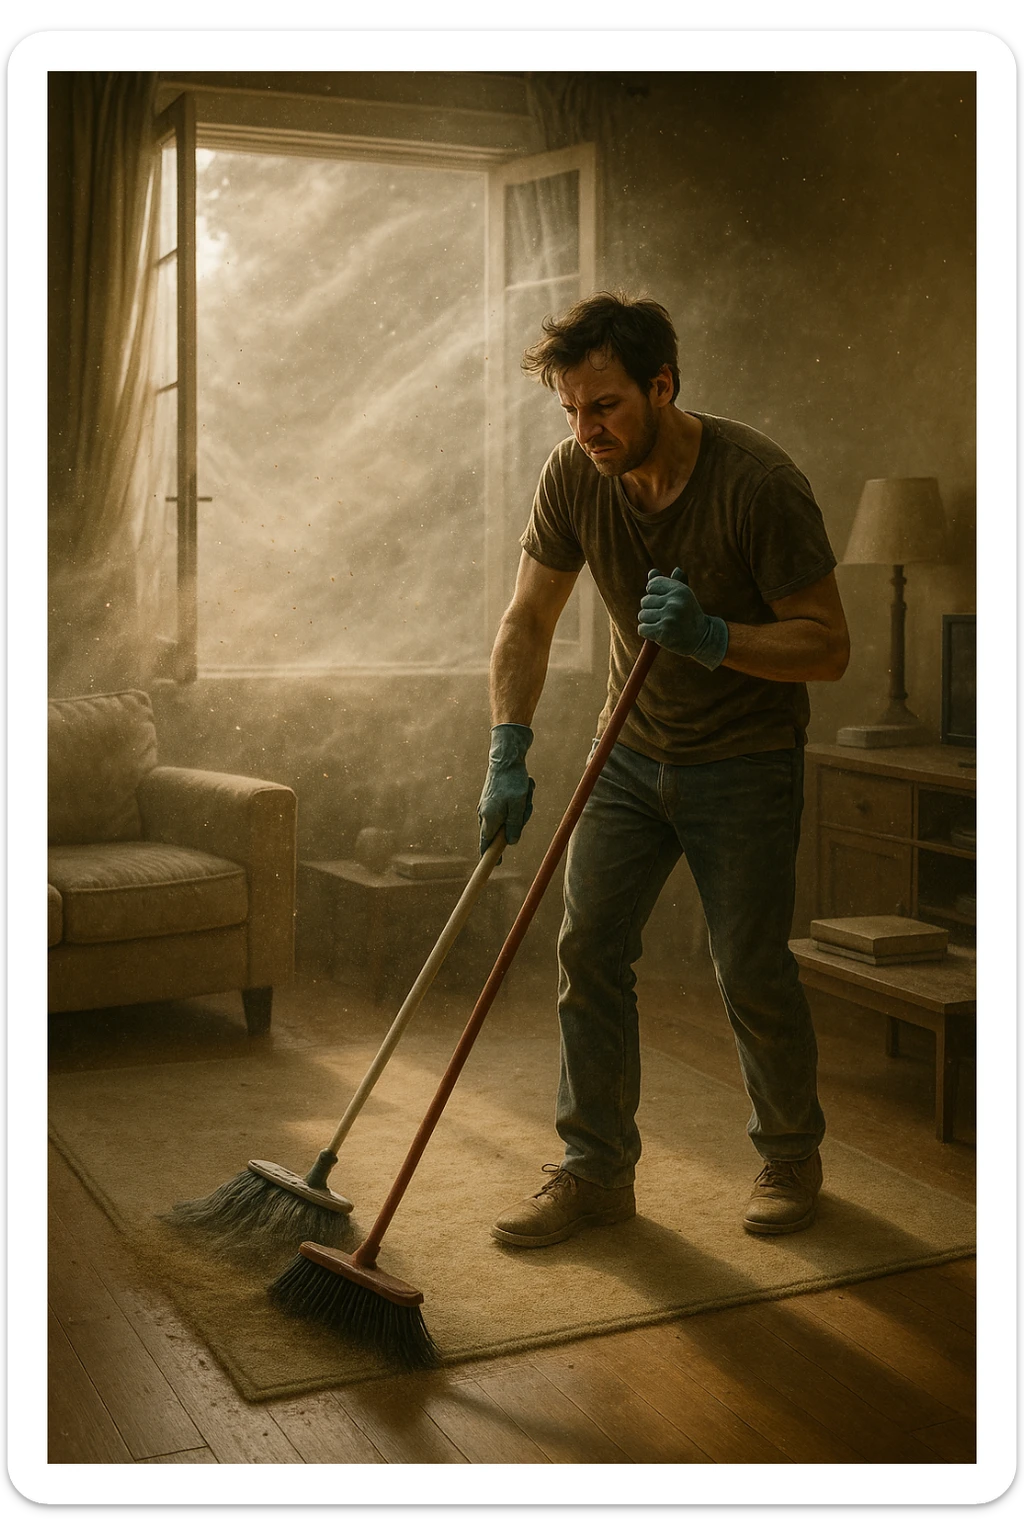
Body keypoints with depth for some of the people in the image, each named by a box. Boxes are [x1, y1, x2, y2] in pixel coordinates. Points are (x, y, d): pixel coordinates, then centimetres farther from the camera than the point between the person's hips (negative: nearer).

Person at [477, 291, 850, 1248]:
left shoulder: (757, 482, -23)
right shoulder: (575, 477, -9)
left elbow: (828, 646, -18)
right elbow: (527, 623, -2)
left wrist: (713, 637, -34)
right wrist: (507, 753, -15)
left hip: (745, 761, -4)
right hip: (633, 749, 5)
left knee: (751, 973, -1)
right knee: (587, 948, -1)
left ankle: (792, 1157, 23)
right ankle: (595, 1170, 11)